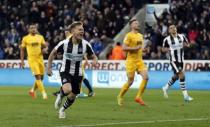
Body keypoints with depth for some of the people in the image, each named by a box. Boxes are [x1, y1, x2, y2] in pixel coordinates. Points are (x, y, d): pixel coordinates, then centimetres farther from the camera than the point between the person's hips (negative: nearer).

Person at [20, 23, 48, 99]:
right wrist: (22, 61, 0)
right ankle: (43, 93, -13)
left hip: (40, 58, 4)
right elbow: (22, 50, 5)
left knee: (41, 77, 9)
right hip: (32, 59, -4)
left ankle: (33, 90, 31)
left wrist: (44, 50, -10)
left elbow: (45, 47, 14)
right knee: (38, 76, -14)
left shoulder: (40, 37, 8)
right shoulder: (25, 38, 0)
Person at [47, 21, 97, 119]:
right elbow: (53, 53, 0)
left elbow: (93, 56, 0)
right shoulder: (64, 43, -17)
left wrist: (94, 61, -25)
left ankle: (62, 110, 43)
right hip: (65, 71, -3)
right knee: (67, 90, -30)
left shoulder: (85, 44, -12)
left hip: (77, 73, 3)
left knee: (72, 96, 11)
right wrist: (49, 67, -2)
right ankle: (60, 96, 7)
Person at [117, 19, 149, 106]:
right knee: (130, 81, -4)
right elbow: (124, 48, -17)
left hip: (139, 60, 7)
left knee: (146, 77, -11)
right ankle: (120, 96, 18)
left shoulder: (140, 35, 15)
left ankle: (139, 97, -2)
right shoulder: (129, 35, -9)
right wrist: (135, 48, -20)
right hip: (131, 60, -7)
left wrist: (143, 49, 10)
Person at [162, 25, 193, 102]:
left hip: (181, 60, 6)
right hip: (173, 60, -5)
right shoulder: (167, 39, -7)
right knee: (182, 75, -16)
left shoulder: (182, 37, 2)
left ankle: (165, 88, 41)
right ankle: (185, 96, -14)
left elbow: (187, 44, 12)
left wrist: (186, 45, -11)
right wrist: (169, 49, -14)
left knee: (176, 76, 16)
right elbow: (163, 49, 6)